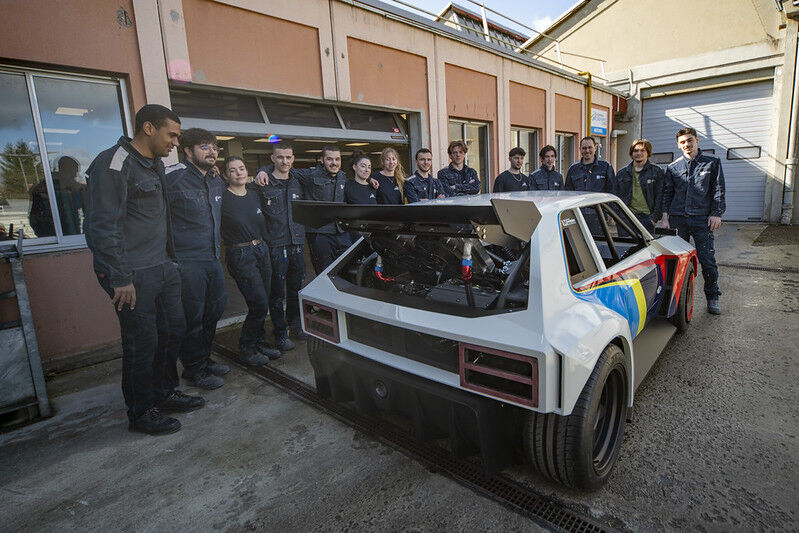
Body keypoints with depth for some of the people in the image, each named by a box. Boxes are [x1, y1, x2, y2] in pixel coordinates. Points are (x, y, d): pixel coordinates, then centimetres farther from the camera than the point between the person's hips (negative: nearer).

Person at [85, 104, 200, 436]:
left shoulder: (155, 165, 16)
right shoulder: (113, 164, -13)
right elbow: (104, 225, -19)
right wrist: (120, 278, -21)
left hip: (162, 268, 9)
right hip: (133, 275, -9)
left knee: (173, 331, 16)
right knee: (142, 343, 1)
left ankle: (164, 394, 34)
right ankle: (141, 414, 20)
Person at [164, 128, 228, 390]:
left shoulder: (217, 181, 12)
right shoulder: (174, 177, -13)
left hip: (213, 259, 8)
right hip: (187, 262, -8)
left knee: (214, 310, 16)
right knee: (193, 317, 1)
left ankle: (204, 359, 34)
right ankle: (194, 369, 18)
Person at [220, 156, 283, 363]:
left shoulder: (255, 193, 9)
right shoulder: (221, 198, -9)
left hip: (262, 250, 6)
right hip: (240, 255, -6)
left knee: (262, 304, 12)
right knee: (260, 305, -8)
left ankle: (259, 343, 28)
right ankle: (245, 350, 10)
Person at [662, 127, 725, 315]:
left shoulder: (712, 163, 9)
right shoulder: (673, 167, 12)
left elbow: (719, 190, 6)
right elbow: (667, 193, 12)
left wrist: (716, 213, -4)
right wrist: (665, 216, 3)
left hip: (702, 219, -1)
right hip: (678, 219, 2)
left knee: (707, 260, -2)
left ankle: (712, 297, 11)